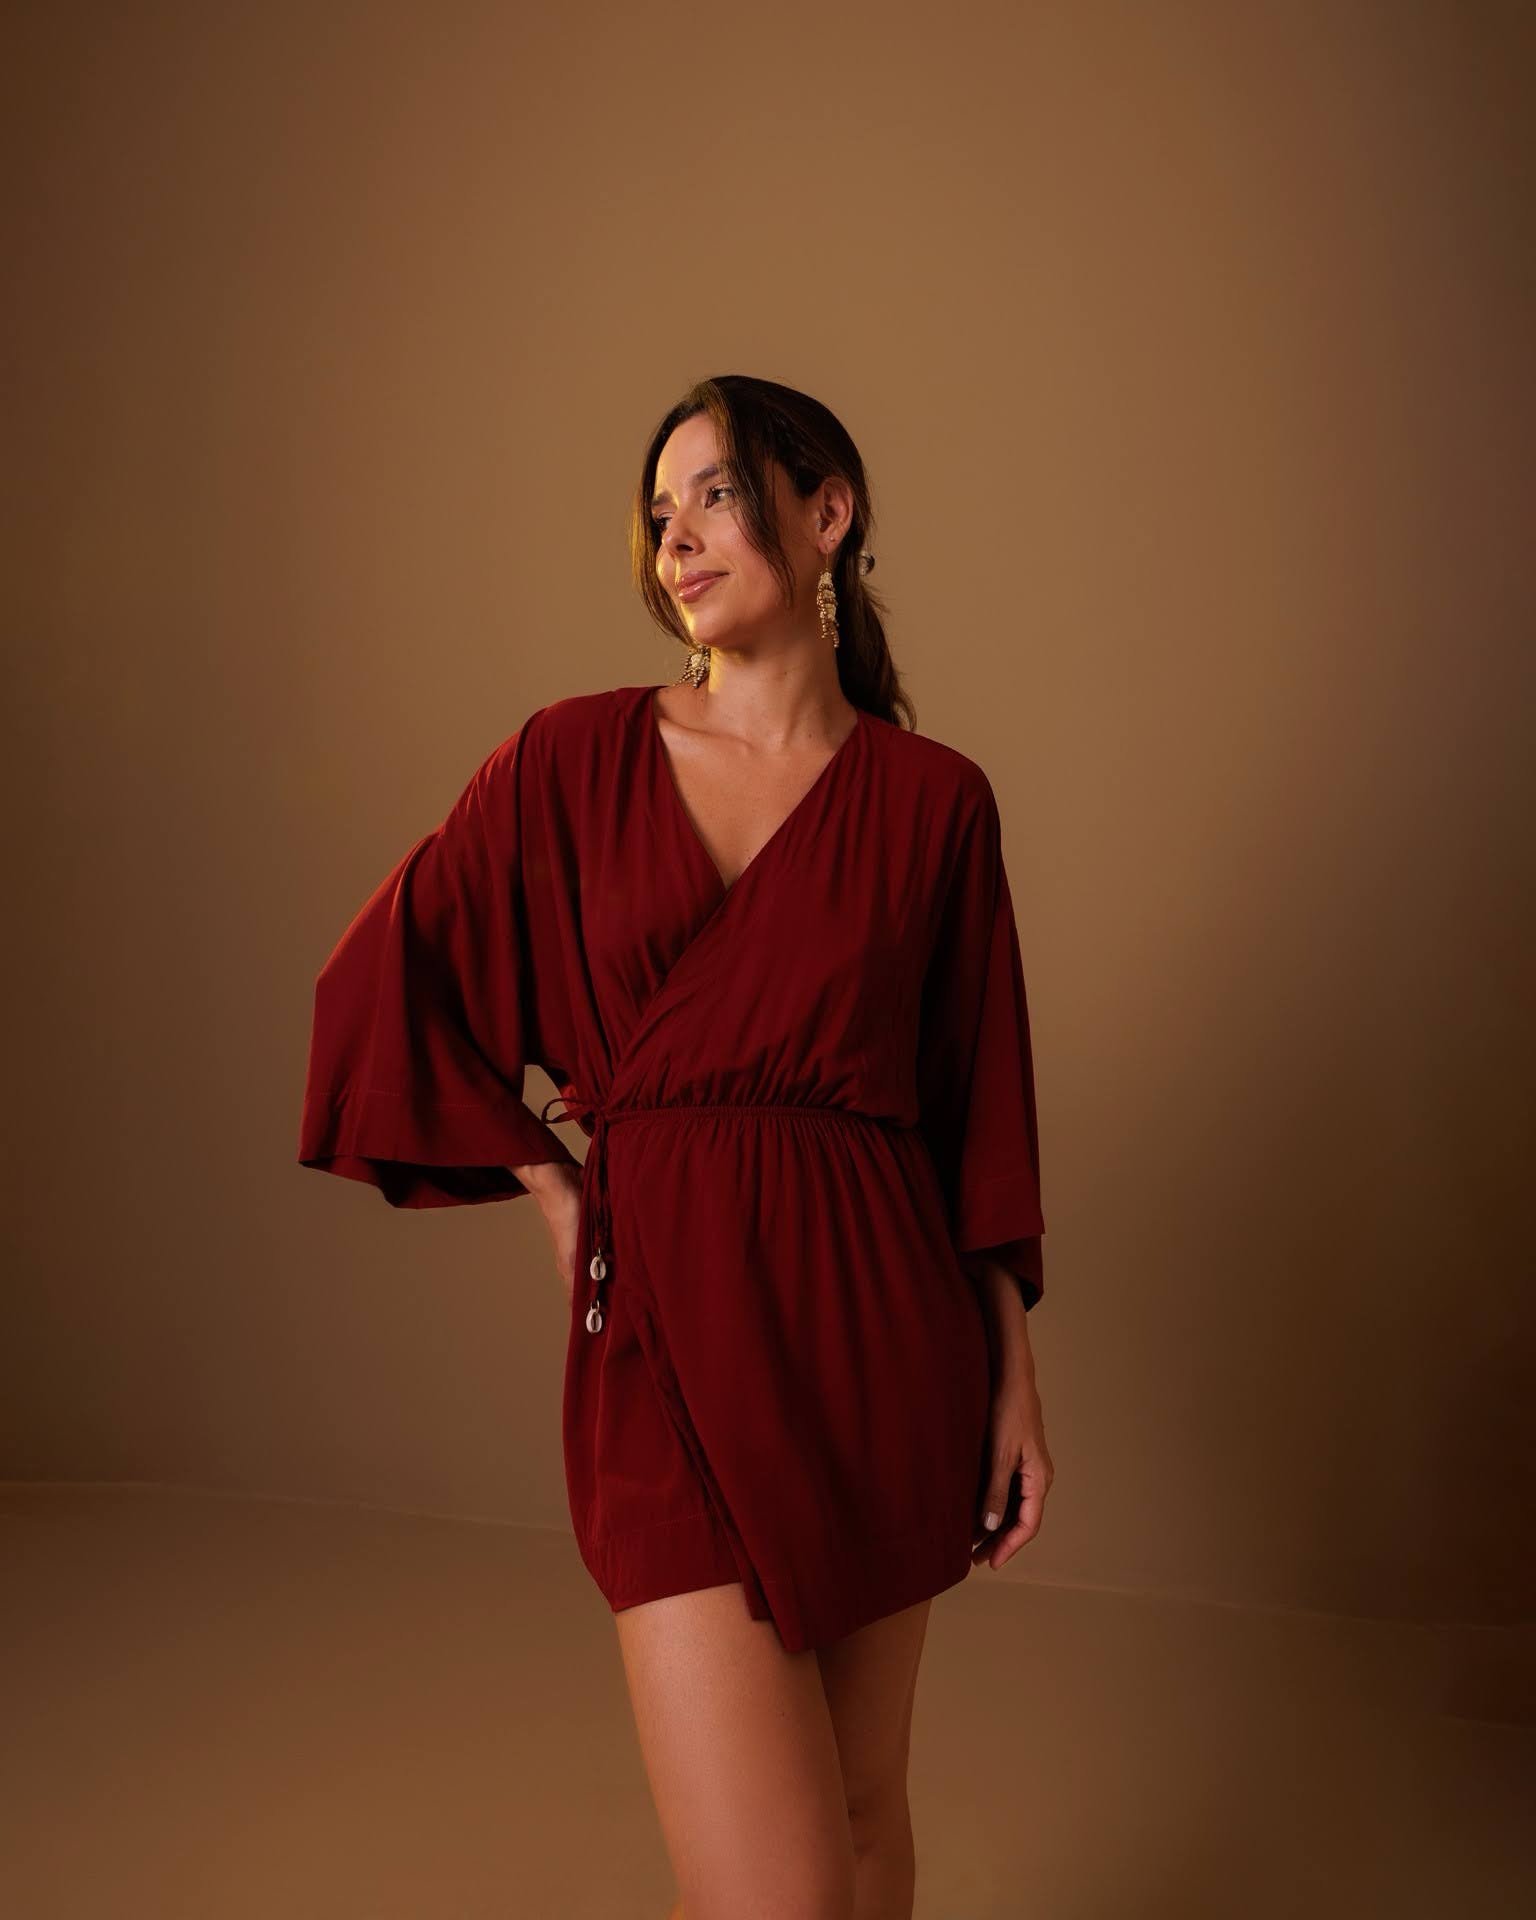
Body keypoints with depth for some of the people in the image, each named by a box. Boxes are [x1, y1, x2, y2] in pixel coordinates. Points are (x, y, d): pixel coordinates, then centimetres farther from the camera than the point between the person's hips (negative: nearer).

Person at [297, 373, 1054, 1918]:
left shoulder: (931, 799, 3)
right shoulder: (574, 760, 3)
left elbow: (982, 1096, 6)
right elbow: (381, 977, 9)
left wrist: (1015, 1378, 5)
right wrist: (550, 1184, 5)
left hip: (877, 1322, 2)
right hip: (670, 1332, -1)